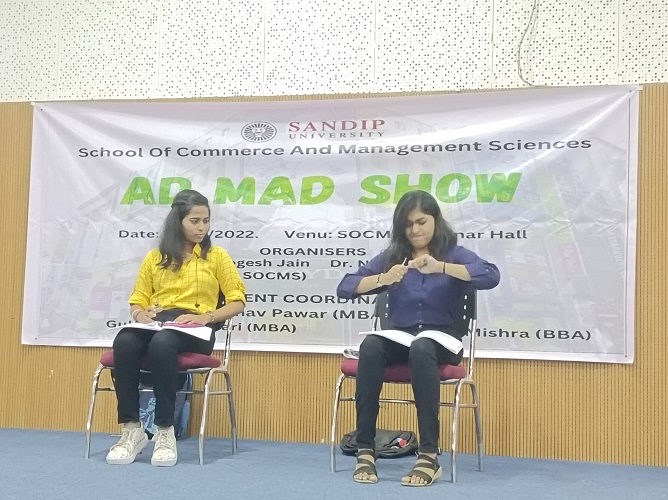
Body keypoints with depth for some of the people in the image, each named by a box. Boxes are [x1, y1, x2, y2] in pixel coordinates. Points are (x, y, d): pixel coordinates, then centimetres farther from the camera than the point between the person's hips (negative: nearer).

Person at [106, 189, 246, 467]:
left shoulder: (217, 256, 12)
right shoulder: (155, 257, 19)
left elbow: (238, 301, 7)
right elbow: (137, 300, 20)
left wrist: (206, 317, -10)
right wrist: (140, 314, -4)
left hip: (194, 330, -3)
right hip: (155, 323, 3)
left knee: (161, 345, -40)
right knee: (124, 343, -34)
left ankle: (165, 431, -32)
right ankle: (132, 429, -26)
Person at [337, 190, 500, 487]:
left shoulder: (453, 254, 4)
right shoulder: (390, 257, 10)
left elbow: (491, 276, -16)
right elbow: (344, 288, 1)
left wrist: (441, 267, -27)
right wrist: (383, 279, -17)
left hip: (440, 341, -2)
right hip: (399, 339, 2)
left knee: (421, 348, -38)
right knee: (370, 345, -32)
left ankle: (429, 456, -40)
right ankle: (365, 451, -32)